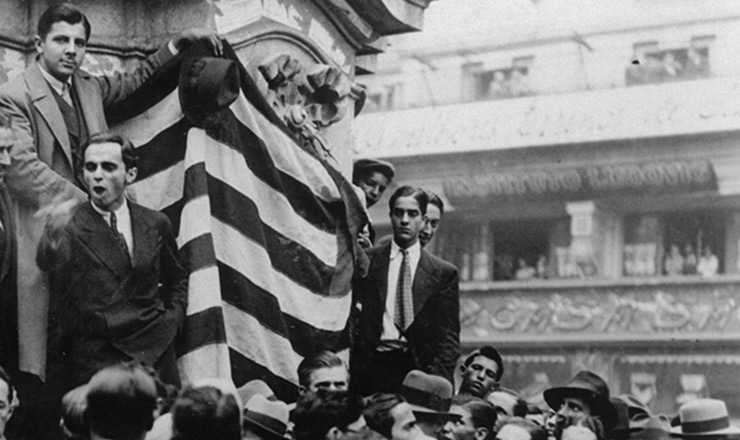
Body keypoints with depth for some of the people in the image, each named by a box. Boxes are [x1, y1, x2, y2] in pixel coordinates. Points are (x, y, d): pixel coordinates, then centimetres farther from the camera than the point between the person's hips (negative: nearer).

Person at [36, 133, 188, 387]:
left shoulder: (155, 224, 8)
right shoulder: (70, 226, -2)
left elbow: (176, 278, 22)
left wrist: (173, 319, 8)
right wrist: (56, 233, -36)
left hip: (156, 351, 3)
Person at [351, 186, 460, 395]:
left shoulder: (444, 273, 10)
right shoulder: (366, 262, 10)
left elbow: (449, 337, 7)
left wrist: (435, 380, -7)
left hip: (419, 370, 0)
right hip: (371, 368, 0)